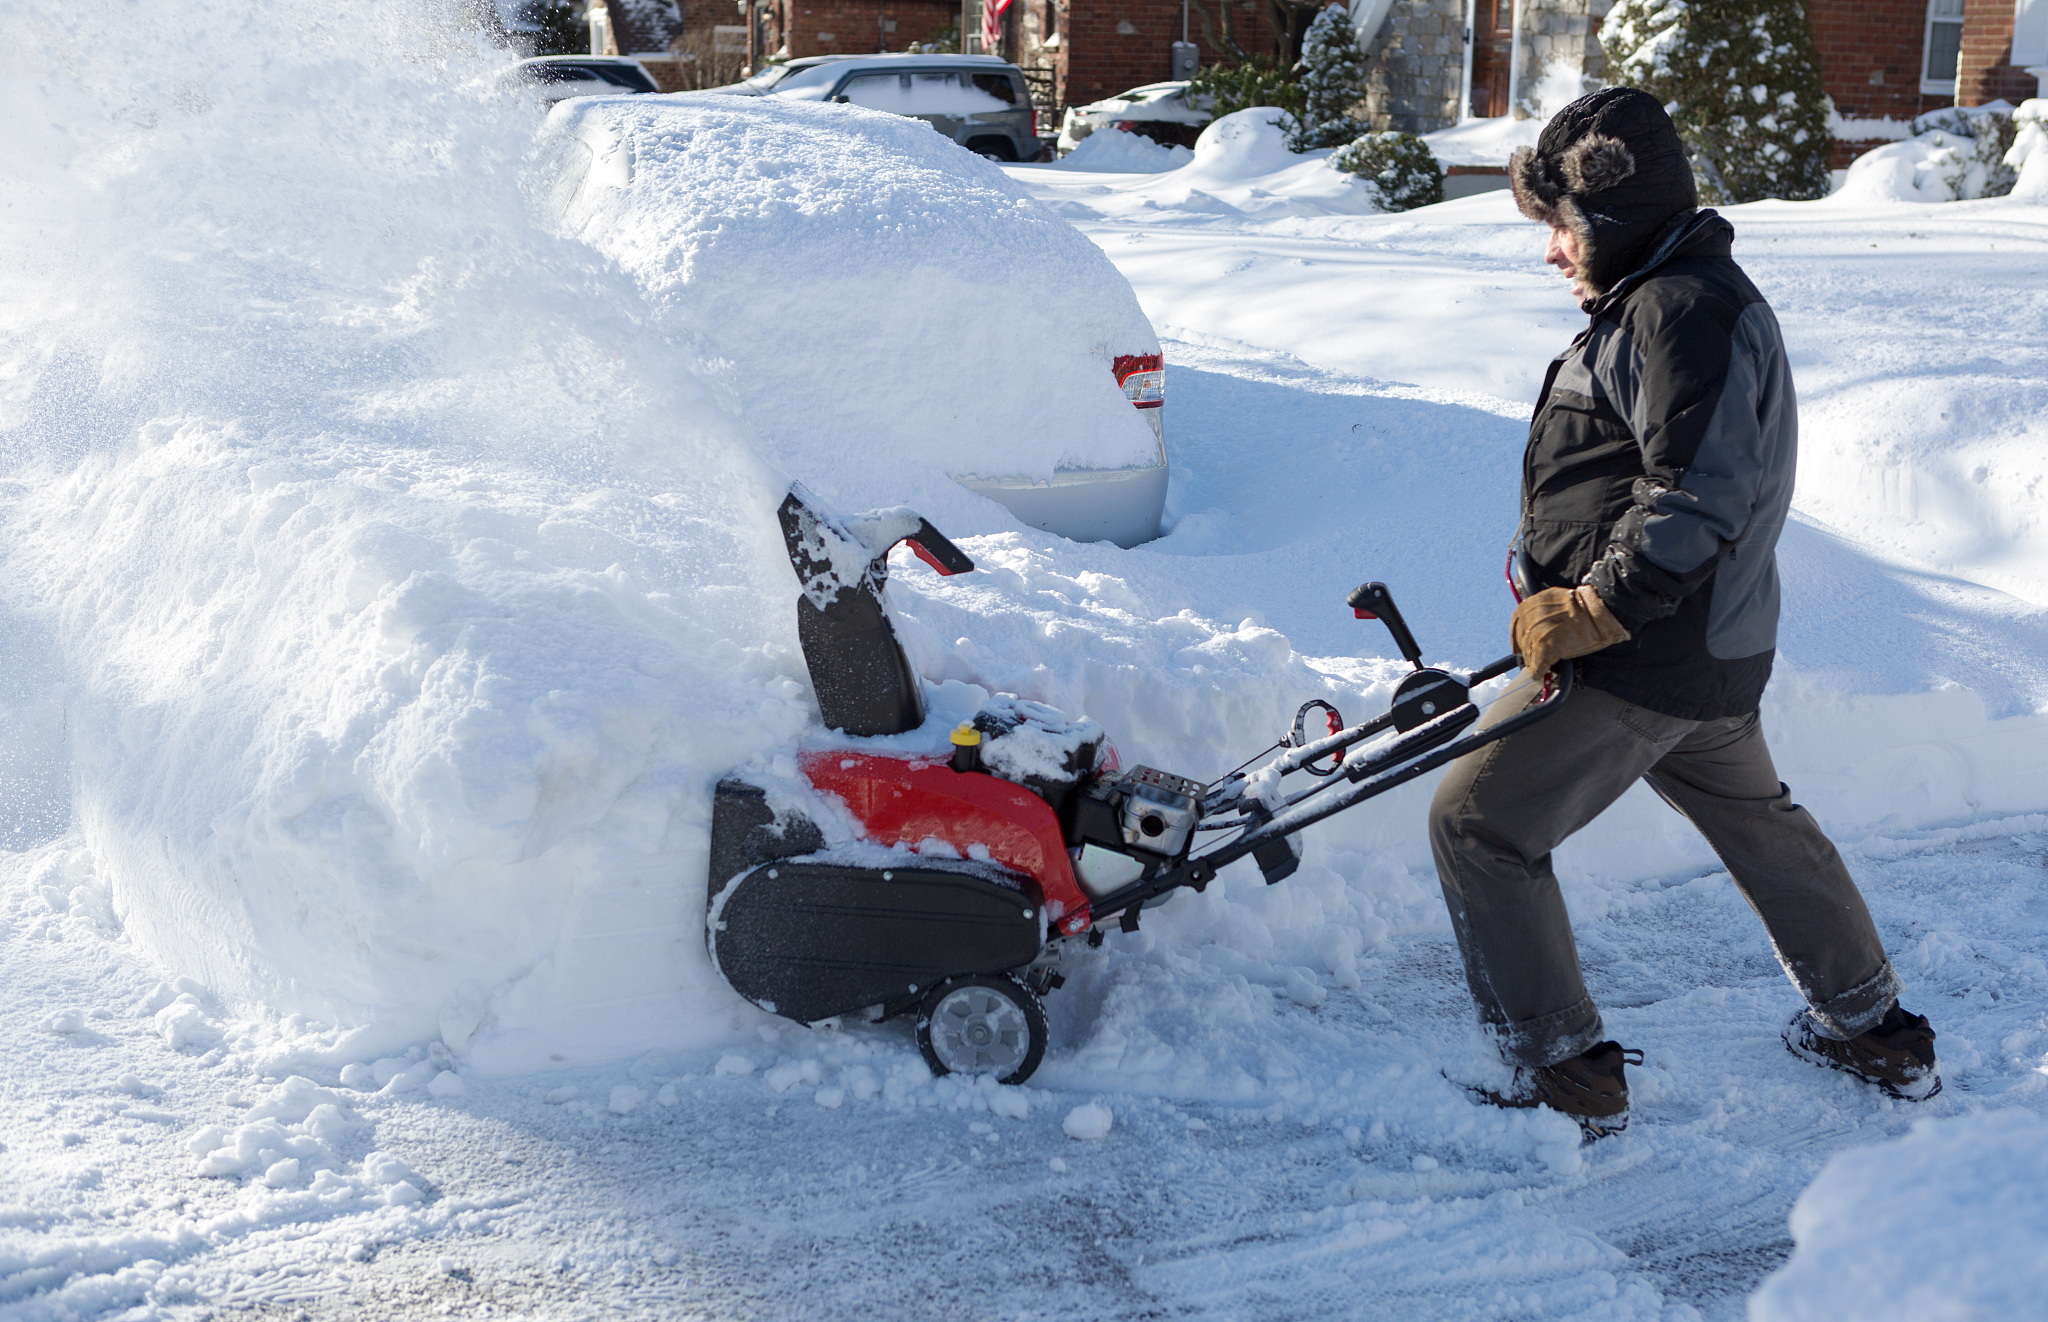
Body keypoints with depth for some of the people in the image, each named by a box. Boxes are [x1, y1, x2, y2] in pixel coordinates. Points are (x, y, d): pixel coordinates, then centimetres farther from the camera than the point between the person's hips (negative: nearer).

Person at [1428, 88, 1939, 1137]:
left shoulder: (1680, 310, -18)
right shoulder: (1673, 298, 17)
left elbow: (1699, 496, -27)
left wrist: (1589, 612, -22)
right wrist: (1568, 595, 17)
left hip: (1643, 656, -11)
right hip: (1711, 653, 11)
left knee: (1479, 825, -5)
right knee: (1755, 818, 26)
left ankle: (1567, 1078, 1)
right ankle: (1874, 1031, 41)